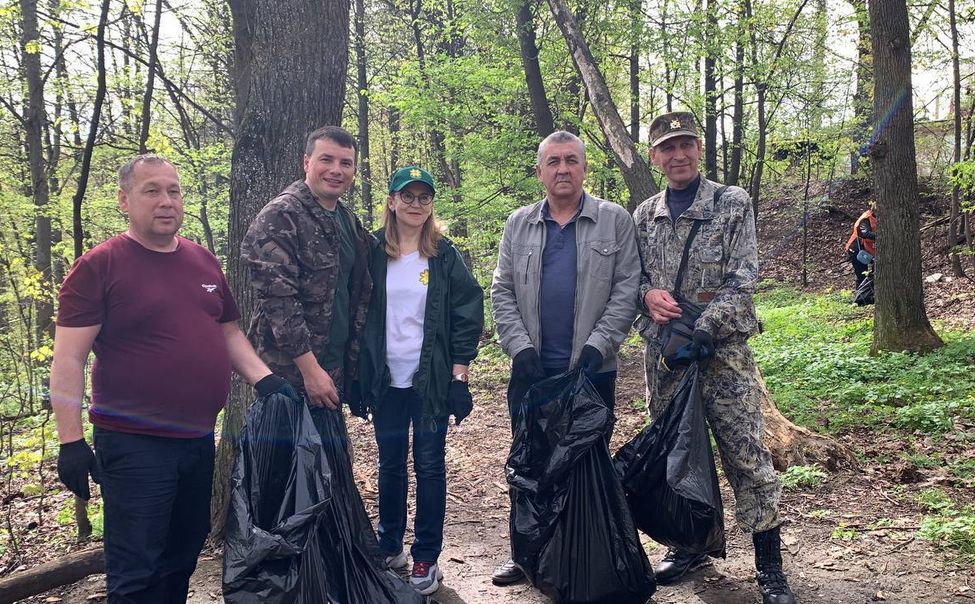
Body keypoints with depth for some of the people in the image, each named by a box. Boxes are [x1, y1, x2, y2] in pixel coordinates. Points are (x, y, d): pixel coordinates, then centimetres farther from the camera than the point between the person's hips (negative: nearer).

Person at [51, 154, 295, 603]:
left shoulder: (204, 261, 10)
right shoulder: (99, 266, -8)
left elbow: (228, 331, 18)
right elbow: (68, 358, -11)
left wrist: (263, 379, 3)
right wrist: (71, 440, -17)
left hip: (199, 440, 6)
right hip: (134, 445, -6)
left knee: (182, 560, 19)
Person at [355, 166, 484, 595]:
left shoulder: (444, 255, 0)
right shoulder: (373, 253, 2)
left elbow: (470, 307, 0)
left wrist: (461, 363, -5)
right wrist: (361, 367, 2)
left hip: (431, 379, -2)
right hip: (386, 379, 2)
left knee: (429, 465, 4)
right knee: (390, 463, 13)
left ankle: (426, 557, 16)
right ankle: (389, 548, 29)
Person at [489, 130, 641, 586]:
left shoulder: (615, 221, 1)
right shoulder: (518, 224, 9)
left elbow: (627, 288, -4)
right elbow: (502, 292, 6)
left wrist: (598, 344, -13)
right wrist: (520, 346, -7)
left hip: (593, 369, -2)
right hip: (531, 368, 3)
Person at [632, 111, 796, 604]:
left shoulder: (732, 204, -2)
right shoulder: (644, 216, 10)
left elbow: (741, 282, -9)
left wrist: (703, 332, -17)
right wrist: (646, 292, -7)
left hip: (721, 350, -4)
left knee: (745, 455, -2)